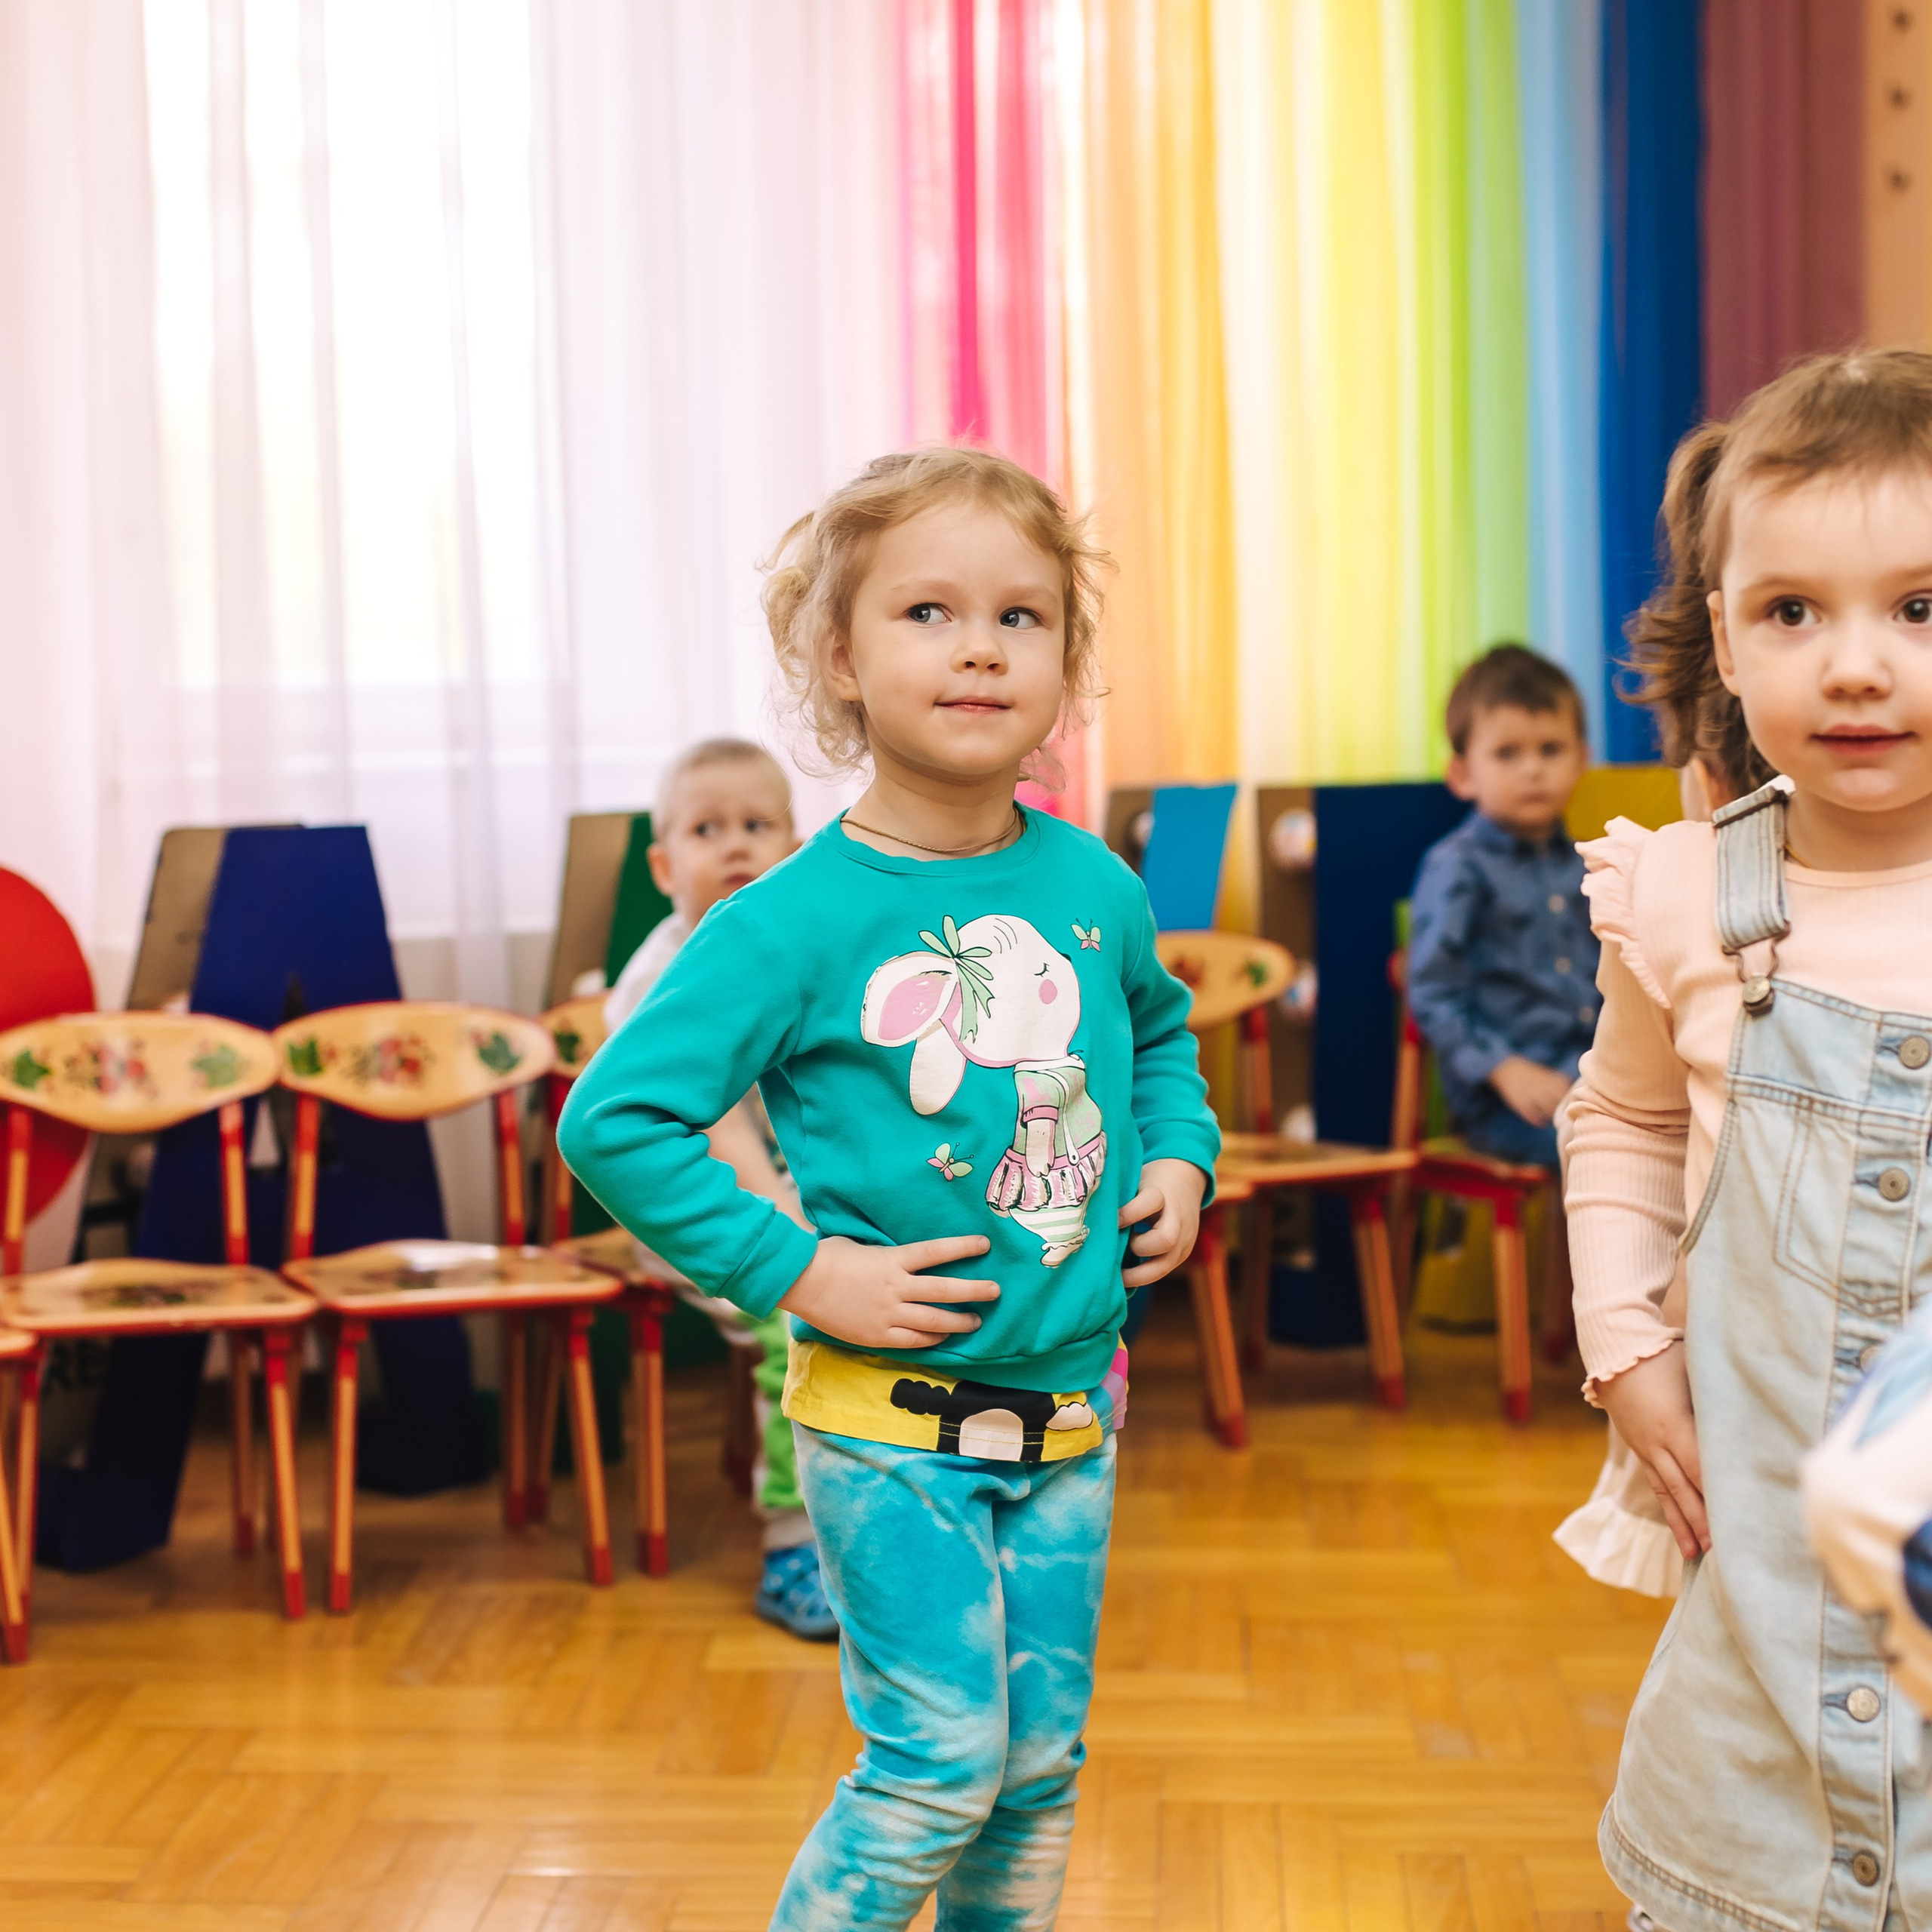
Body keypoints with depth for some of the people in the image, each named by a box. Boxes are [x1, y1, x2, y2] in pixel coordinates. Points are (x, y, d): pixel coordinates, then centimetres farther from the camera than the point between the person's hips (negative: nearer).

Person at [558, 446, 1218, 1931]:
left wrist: (1181, 1155, 6)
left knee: (1041, 1763, 13)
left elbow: (1161, 1026, 24)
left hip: (1068, 1409, 5)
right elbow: (613, 1121, -15)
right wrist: (797, 1268, -18)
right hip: (889, 1421, -5)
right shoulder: (798, 923, -15)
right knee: (940, 1763, -3)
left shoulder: (1096, 887, 1)